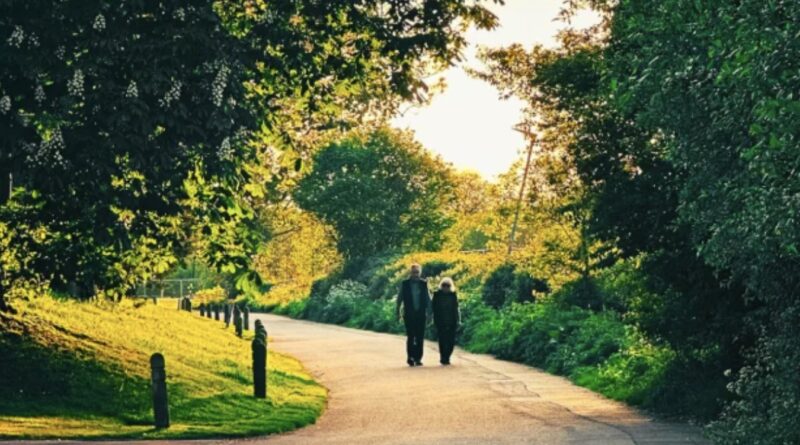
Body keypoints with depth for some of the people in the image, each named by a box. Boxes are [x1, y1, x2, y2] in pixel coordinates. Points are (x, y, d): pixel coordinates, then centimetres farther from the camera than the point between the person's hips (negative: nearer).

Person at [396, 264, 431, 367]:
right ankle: (410, 357, 2)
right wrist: (398, 313, 1)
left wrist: (429, 313, 2)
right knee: (410, 336, -5)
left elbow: (428, 299, 8)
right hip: (409, 314, -1)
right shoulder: (404, 284, 3)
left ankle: (418, 358, 6)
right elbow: (399, 299, 6)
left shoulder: (424, 284, 5)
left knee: (420, 337, 1)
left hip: (421, 314, 1)